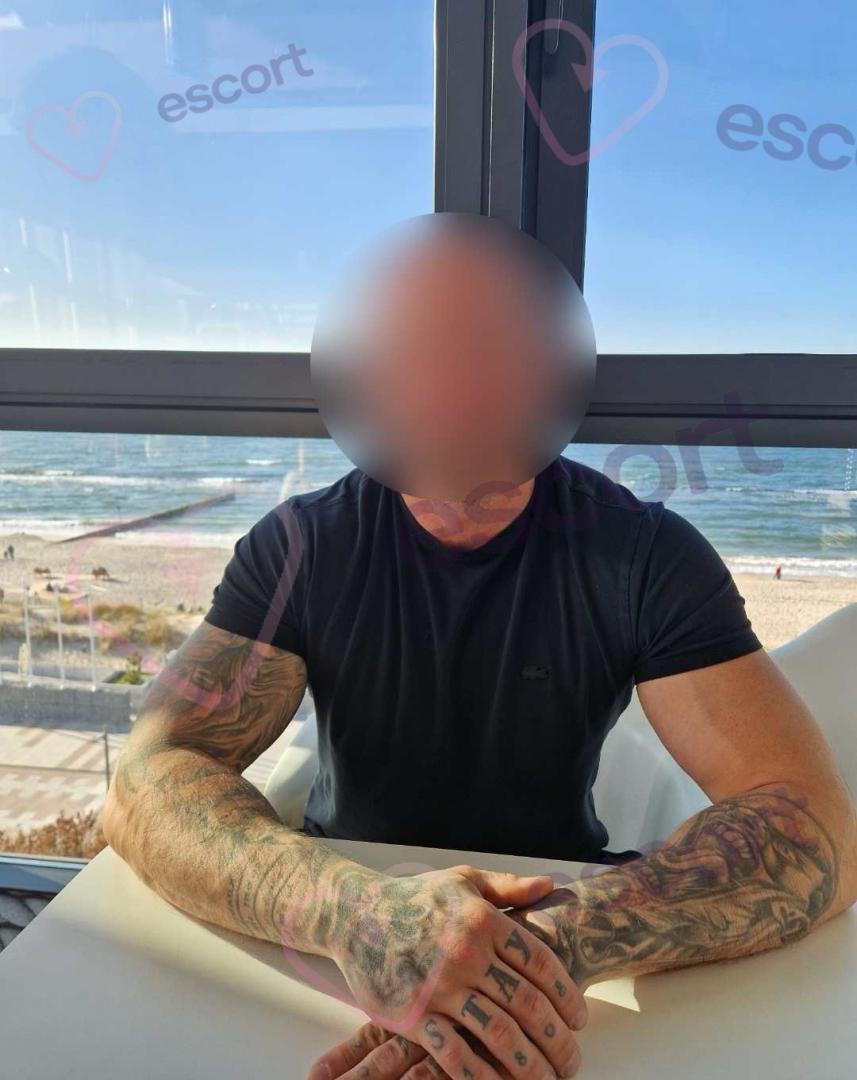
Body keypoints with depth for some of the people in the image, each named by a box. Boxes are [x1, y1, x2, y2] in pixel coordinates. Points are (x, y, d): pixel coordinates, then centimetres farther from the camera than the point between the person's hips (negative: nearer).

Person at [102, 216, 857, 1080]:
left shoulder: (648, 556, -13)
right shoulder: (298, 547, -11)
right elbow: (147, 784, -19)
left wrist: (562, 942, -37)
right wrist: (347, 909, -38)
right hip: (347, 905, 0)